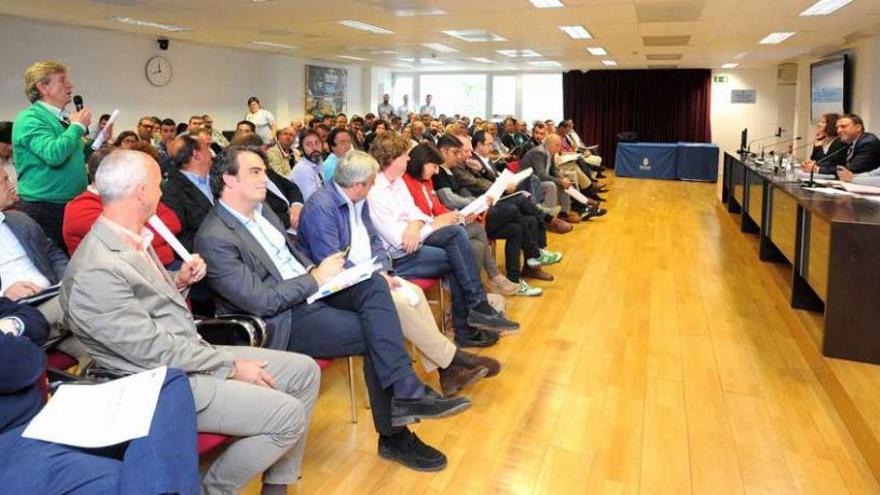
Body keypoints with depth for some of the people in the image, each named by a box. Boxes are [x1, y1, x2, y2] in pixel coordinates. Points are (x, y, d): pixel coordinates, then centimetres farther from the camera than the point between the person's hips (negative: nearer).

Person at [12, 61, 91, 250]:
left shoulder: (62, 117, 12)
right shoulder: (30, 119, -12)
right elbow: (54, 154, -29)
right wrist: (77, 126, -15)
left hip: (72, 205, 8)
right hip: (45, 209, -8)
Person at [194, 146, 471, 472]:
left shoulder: (261, 210, 10)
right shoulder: (214, 238, -16)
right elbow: (261, 301, -21)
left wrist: (315, 270, 1)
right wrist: (316, 278, -14)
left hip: (310, 290, 8)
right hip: (281, 321, -8)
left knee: (374, 283, -17)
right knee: (372, 334, -19)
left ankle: (405, 393, -20)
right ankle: (394, 436, -3)